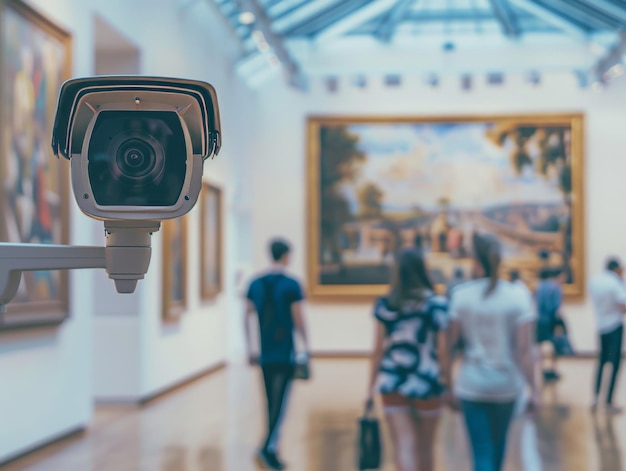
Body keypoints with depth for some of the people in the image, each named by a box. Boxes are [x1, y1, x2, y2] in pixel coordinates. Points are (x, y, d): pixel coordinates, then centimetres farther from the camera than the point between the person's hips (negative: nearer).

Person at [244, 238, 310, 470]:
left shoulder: (256, 284, 6)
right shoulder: (291, 285, -8)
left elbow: (247, 317, 8)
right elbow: (298, 319, -9)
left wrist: (250, 348, 15)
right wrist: (306, 344, 3)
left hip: (265, 355, 5)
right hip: (285, 354, -5)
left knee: (272, 402, 14)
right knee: (279, 402, -4)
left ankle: (272, 450, 20)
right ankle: (267, 448, -15)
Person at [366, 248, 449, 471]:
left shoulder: (384, 305, 0)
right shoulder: (437, 304, -6)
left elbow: (378, 350, 2)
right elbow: (443, 349, -7)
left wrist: (371, 386, 9)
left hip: (392, 383, 1)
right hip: (427, 383, -1)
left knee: (404, 446, -1)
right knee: (425, 448, 17)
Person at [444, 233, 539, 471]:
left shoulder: (460, 295, -6)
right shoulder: (518, 296, -7)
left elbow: (449, 346, -6)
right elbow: (525, 348, -11)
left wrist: (450, 386, 3)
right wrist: (534, 390, -5)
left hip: (471, 385, -1)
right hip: (507, 385, 1)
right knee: (499, 442, 24)